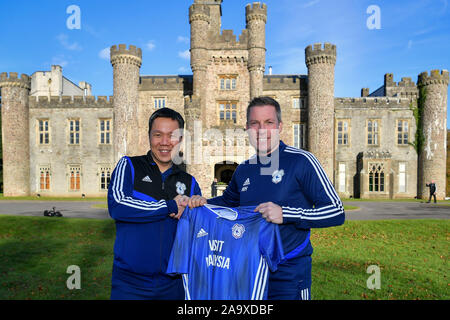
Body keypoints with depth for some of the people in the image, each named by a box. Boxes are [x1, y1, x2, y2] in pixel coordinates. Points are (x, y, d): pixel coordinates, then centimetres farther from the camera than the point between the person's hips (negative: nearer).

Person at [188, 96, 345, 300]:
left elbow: (336, 212, -13)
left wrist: (285, 214, -24)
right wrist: (203, 203, 2)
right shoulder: (243, 170, 5)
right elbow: (227, 202, 22)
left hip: (289, 275, -5)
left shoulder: (301, 161, -12)